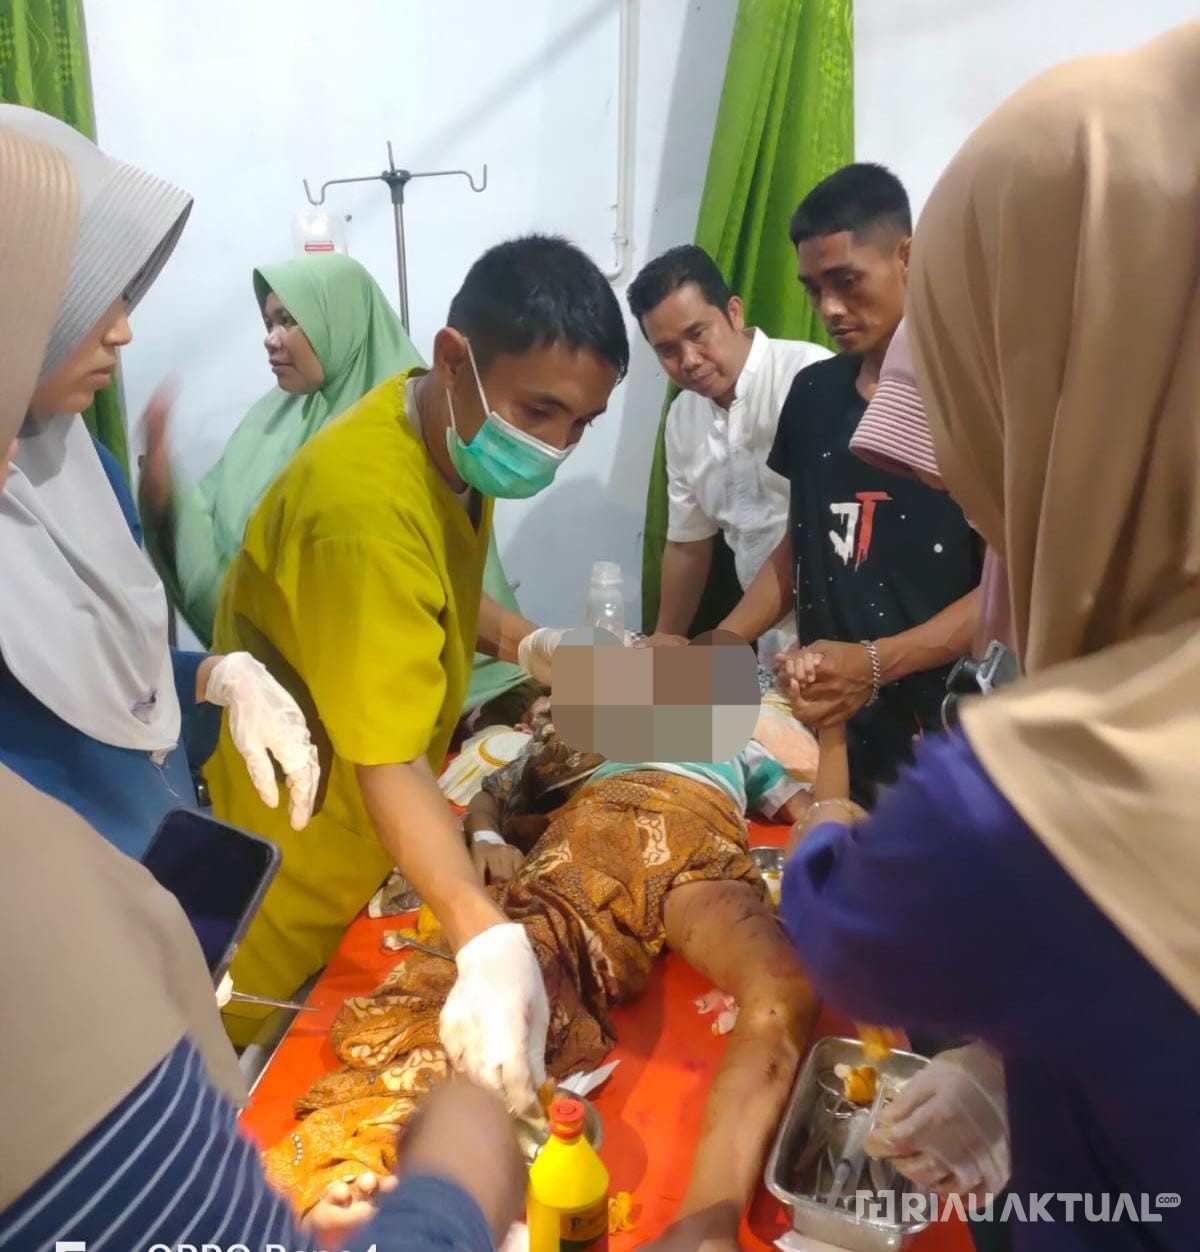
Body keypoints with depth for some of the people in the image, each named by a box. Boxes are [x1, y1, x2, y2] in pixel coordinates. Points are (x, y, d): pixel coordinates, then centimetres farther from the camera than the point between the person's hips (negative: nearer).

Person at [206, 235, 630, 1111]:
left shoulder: (456, 437, -5)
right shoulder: (366, 508, -34)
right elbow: (389, 767, -35)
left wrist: (527, 645, -6)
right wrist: (488, 941, -45)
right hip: (303, 846, -8)